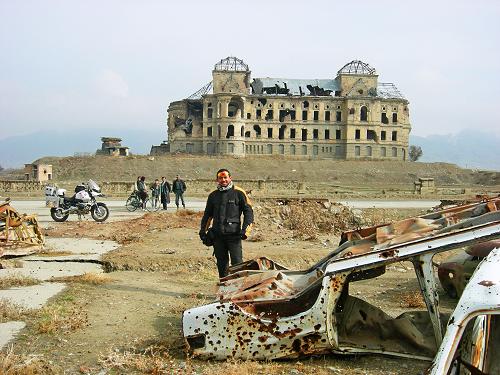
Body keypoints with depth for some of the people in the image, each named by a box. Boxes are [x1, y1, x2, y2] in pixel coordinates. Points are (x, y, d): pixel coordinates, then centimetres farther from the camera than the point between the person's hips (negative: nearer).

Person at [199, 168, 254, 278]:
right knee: (221, 263, 10)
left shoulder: (239, 193, 1)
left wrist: (245, 229, -10)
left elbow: (248, 212, 0)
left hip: (233, 234, -4)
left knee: (237, 262, -8)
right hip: (217, 235, 4)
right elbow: (207, 214, 23)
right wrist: (203, 230, 16)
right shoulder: (213, 195, 14)